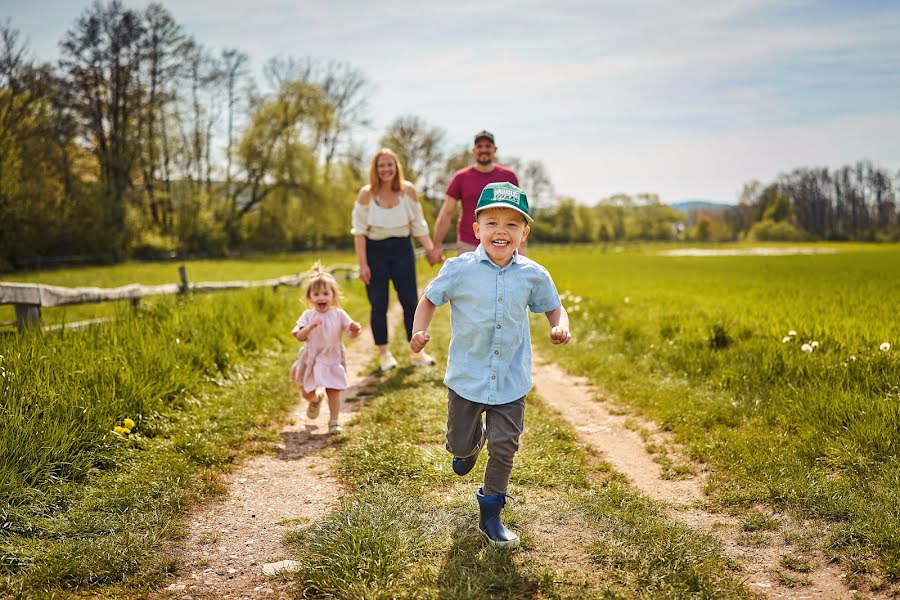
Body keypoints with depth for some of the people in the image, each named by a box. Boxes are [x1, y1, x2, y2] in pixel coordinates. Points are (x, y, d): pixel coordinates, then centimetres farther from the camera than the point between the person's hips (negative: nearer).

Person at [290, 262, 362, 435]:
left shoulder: (339, 314, -6)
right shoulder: (308, 315, -6)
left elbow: (351, 333, -5)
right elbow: (300, 336, -15)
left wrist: (355, 329, -28)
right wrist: (311, 326, -32)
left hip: (333, 358, -1)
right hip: (312, 359, 1)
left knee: (334, 391, -4)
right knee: (307, 393, 11)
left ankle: (334, 421, 11)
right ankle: (315, 401, 46)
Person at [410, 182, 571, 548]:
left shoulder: (533, 275, -6)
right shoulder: (460, 269, -11)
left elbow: (553, 307, 9)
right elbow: (430, 299, 1)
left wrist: (561, 326, -13)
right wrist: (419, 330, -17)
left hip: (511, 381, 1)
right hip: (466, 377, 0)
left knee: (504, 448, 3)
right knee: (459, 445, 14)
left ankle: (490, 515, 23)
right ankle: (473, 441, 54)